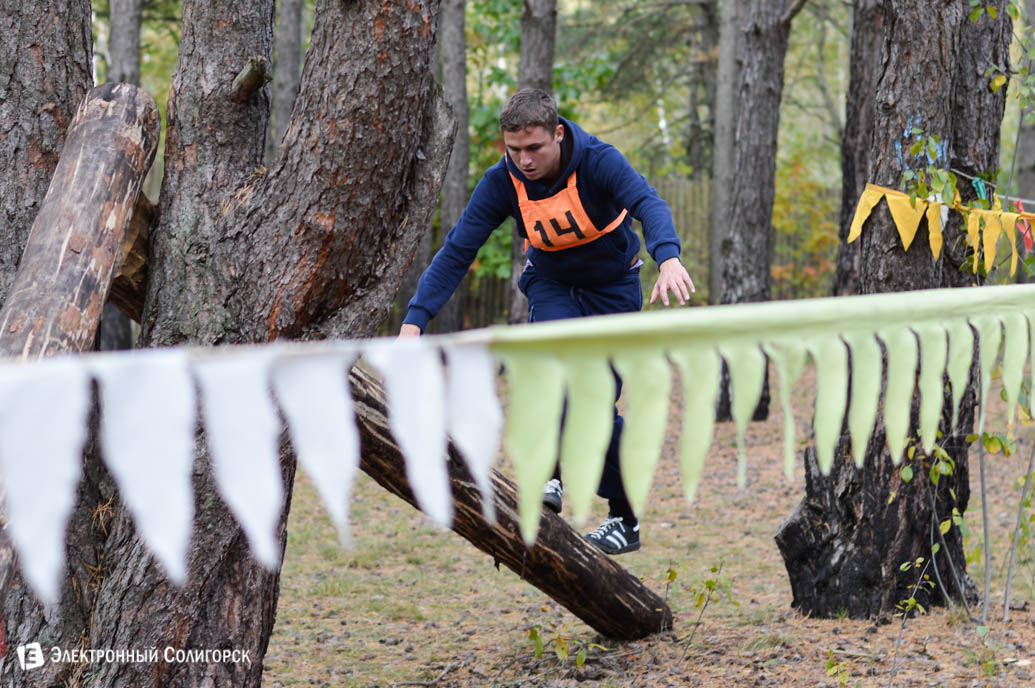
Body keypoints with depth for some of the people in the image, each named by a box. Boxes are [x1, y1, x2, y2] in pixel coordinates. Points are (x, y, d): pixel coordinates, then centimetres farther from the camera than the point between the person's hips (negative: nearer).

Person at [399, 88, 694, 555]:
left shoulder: (599, 161, -29)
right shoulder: (502, 181, -20)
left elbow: (648, 204, -44)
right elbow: (457, 251, -20)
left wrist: (668, 258, -66)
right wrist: (415, 320, -30)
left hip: (613, 286, -2)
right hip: (551, 284, 2)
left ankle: (625, 519, 11)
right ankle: (550, 477, -25)